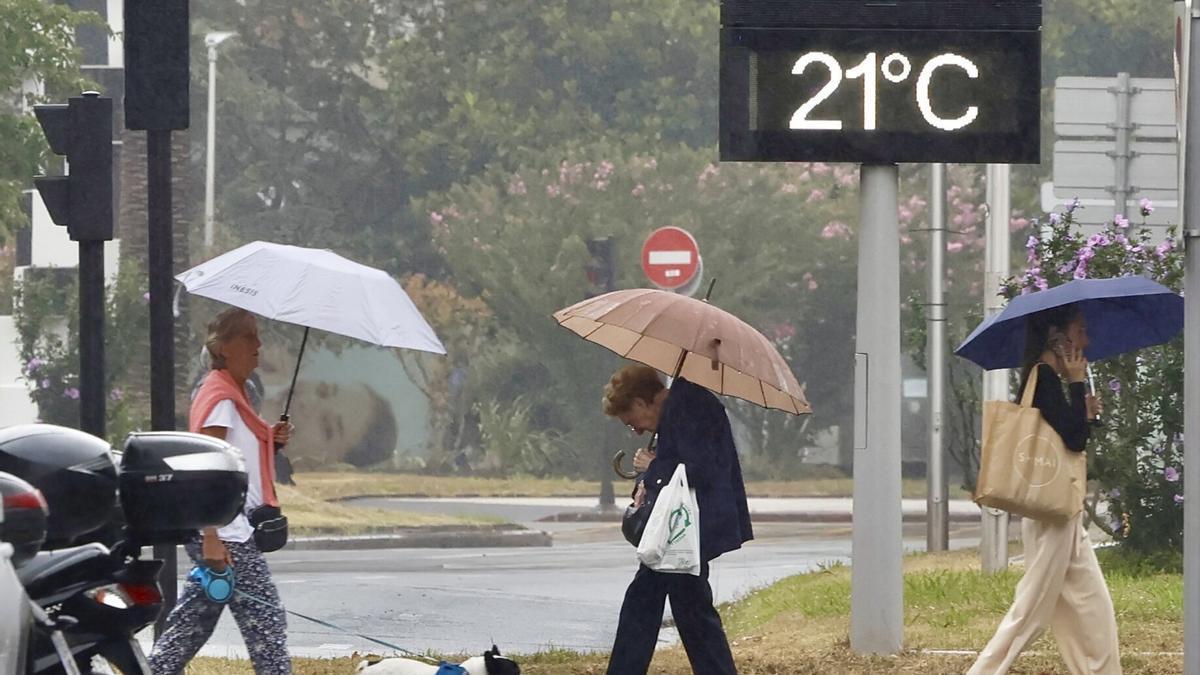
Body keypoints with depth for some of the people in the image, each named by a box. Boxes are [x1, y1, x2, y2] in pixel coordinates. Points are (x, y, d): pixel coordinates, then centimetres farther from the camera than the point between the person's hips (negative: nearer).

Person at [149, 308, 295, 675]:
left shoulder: (233, 393, 18)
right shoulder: (220, 397, -13)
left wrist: (271, 440, 9)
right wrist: (211, 539, -24)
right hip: (224, 532, -10)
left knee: (193, 623, 11)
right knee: (265, 619, -8)